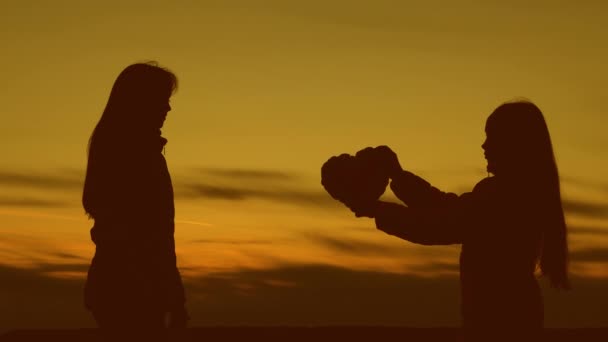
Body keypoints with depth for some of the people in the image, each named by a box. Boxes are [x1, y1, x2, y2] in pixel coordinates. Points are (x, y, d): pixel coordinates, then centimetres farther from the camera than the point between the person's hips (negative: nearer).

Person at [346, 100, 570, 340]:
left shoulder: (504, 195, -18)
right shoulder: (521, 192, 14)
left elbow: (441, 227, -21)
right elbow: (449, 208, 16)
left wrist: (376, 209, -17)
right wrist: (398, 176, 14)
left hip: (501, 316, -10)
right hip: (511, 311, 10)